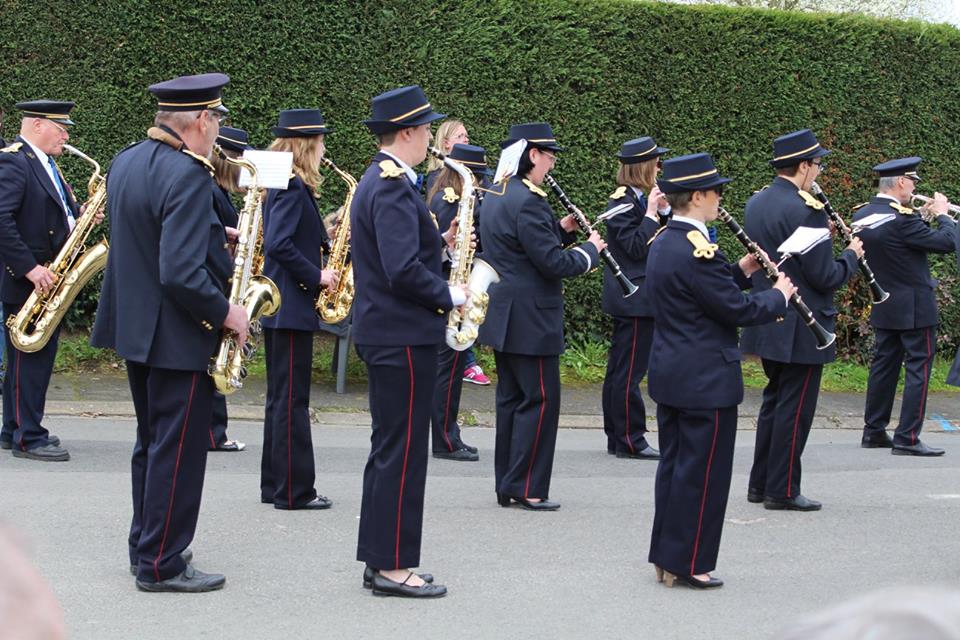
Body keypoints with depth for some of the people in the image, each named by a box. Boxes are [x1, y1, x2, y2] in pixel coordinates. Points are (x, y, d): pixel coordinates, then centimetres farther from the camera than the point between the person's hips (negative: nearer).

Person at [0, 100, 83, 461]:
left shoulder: (45, 163, 16)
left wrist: (79, 214, 1)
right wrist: (30, 269, -26)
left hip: (49, 280, 10)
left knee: (31, 360, 14)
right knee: (32, 360, -6)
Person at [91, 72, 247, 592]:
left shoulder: (126, 161, 6)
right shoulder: (188, 175, -23)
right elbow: (181, 273, -29)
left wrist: (214, 237, 12)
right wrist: (225, 313, -15)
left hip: (134, 327, 9)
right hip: (179, 336, -9)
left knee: (152, 443, 20)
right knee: (179, 450, -1)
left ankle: (146, 545, 29)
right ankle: (161, 565, 4)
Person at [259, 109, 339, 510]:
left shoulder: (283, 185, 14)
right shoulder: (294, 187, -15)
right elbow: (278, 244, -25)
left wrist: (328, 241, 8)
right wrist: (316, 277, -17)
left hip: (279, 306, 10)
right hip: (292, 307, -10)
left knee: (281, 398, 13)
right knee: (292, 401, -6)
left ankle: (275, 485, 18)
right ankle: (294, 490, -2)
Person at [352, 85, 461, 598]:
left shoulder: (377, 180, 14)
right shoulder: (393, 187, -19)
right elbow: (403, 271, -27)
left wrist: (438, 243, 8)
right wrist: (449, 296, -13)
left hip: (385, 333, 11)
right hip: (403, 336, -11)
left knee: (390, 449, 14)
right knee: (402, 452, -4)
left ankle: (379, 560, 20)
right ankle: (393, 566, 1)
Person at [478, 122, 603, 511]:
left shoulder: (495, 197, 12)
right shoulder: (528, 202, -19)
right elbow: (554, 264, -20)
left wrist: (562, 230, 8)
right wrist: (590, 248, -6)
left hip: (503, 318, 10)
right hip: (531, 319, -10)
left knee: (511, 398, 13)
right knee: (540, 399, -2)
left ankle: (507, 485, 18)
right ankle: (526, 487, 0)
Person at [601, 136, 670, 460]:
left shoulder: (635, 199, 13)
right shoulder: (624, 202, -16)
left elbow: (653, 241, 15)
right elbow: (637, 248, -21)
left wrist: (662, 210, 4)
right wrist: (652, 212, -19)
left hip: (628, 298, 10)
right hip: (635, 299, -10)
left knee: (619, 370, 13)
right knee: (630, 371, -5)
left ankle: (617, 437, 19)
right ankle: (630, 441, -1)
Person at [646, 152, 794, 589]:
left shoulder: (663, 244, 8)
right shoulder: (698, 250, -22)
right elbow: (739, 310, -19)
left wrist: (740, 271, 9)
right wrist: (779, 295, -3)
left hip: (670, 376, 10)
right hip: (706, 381, -10)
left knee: (675, 464, 16)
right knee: (702, 472, -1)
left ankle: (666, 555, 23)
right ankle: (687, 564, 5)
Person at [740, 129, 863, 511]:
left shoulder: (755, 203, 7)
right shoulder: (805, 210, -20)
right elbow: (824, 276, -20)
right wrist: (851, 256, -2)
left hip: (767, 326, 9)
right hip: (801, 330, -9)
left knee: (774, 401, 18)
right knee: (795, 408, 0)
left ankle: (760, 484, 23)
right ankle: (783, 491, 5)